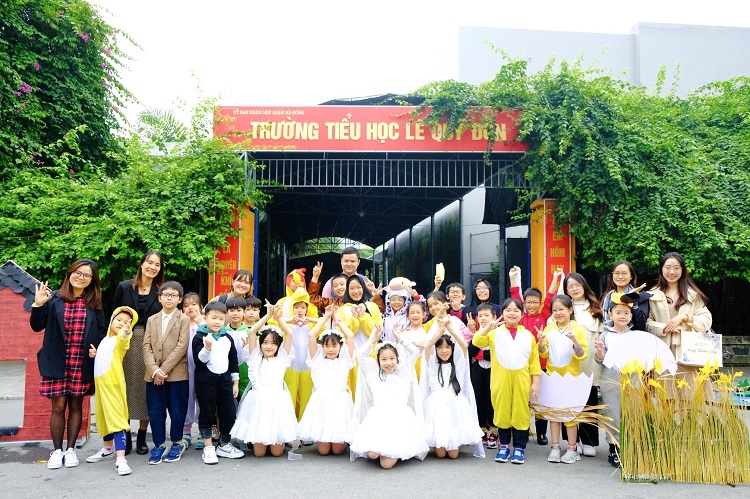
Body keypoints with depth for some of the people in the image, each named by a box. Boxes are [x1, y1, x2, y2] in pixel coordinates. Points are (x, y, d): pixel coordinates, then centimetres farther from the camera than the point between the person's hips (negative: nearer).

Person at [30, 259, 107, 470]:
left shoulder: (94, 304, 3)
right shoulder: (54, 299, -1)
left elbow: (102, 333, 6)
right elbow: (37, 326, 2)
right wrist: (38, 305, -12)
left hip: (82, 365, 1)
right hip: (57, 363, -1)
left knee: (76, 406, 10)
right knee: (58, 406, 4)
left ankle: (71, 449, 22)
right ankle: (57, 450, 19)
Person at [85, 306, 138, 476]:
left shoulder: (121, 339, -9)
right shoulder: (105, 340, 16)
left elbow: (123, 341, -35)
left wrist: (126, 333, -58)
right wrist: (94, 354, 9)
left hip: (114, 383, -9)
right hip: (100, 382, 9)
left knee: (116, 418, -13)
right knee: (103, 417, 20)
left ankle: (120, 459, -15)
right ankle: (108, 449, 39)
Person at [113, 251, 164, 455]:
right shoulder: (124, 287, 3)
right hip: (126, 343, 0)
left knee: (146, 390, 4)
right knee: (126, 388, 4)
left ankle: (142, 436, 15)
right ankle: (125, 436, 15)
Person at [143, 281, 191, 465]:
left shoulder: (184, 319, 1)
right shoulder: (152, 320, 13)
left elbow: (181, 347, -8)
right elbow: (147, 347, 4)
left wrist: (164, 369, -14)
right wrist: (154, 371, -10)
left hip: (177, 374, -3)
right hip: (153, 375, 3)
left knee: (177, 411, 4)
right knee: (155, 412, 5)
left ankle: (177, 443, 22)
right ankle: (159, 445, 20)